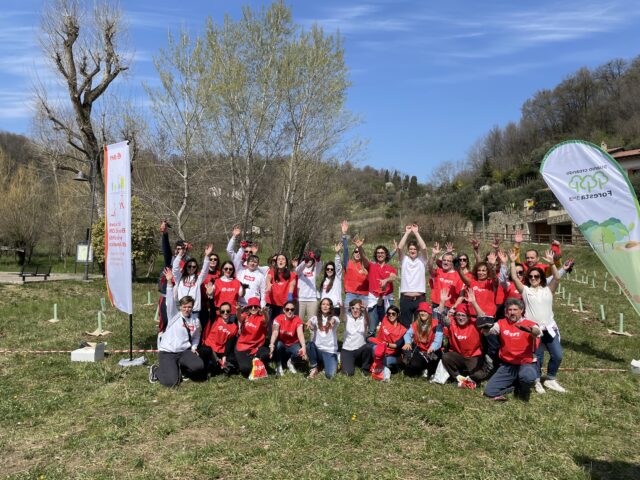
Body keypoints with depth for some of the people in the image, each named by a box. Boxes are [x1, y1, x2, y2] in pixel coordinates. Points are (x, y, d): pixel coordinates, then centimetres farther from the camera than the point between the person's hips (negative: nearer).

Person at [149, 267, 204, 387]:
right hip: (167, 352, -3)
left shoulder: (196, 321, 5)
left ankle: (180, 367, 9)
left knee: (199, 366, -24)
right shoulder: (174, 315, -4)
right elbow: (170, 300, -19)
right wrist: (169, 282, -31)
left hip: (184, 351, 4)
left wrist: (193, 347, -2)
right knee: (171, 382, -20)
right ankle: (156, 370, 14)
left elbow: (196, 337, 18)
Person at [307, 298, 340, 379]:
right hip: (317, 349, 2)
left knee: (330, 375, -23)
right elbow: (311, 321, -21)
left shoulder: (334, 318, 0)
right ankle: (314, 367, -7)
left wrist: (332, 321, -51)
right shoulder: (315, 318, 3)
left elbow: (336, 321, -25)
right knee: (310, 345, -33)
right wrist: (309, 323, -48)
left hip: (330, 351, -2)